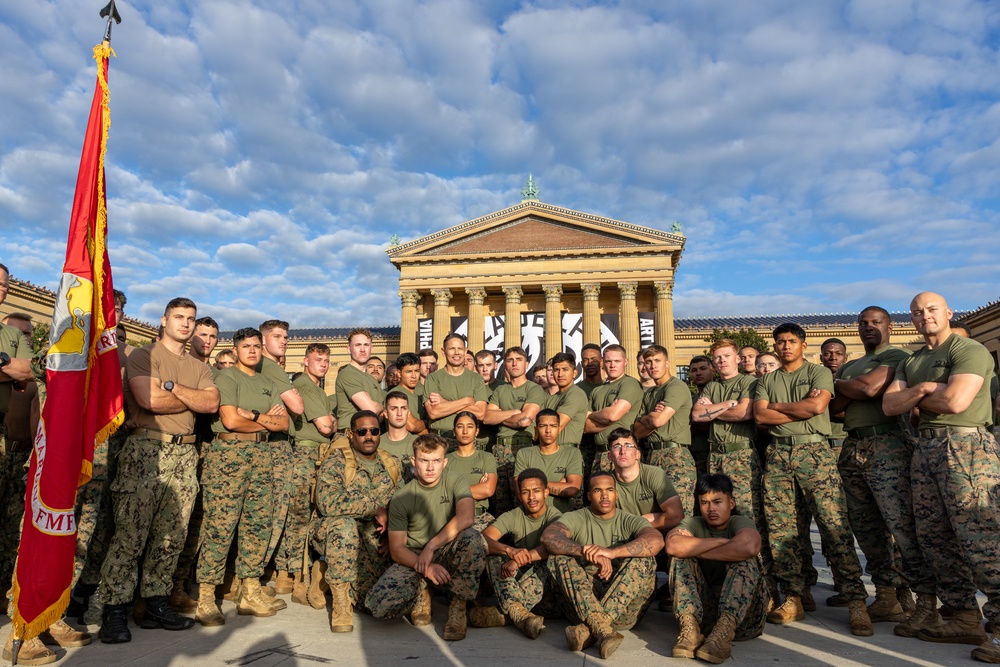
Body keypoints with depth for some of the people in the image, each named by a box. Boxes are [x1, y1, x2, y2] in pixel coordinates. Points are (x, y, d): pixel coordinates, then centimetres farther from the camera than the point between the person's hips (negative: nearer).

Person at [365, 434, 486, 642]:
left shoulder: (456, 483, -7)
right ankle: (421, 593, 9)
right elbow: (396, 548, -8)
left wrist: (431, 546, -28)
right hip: (413, 558, 1)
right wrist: (426, 568, -25)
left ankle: (458, 605, -13)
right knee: (380, 605, -25)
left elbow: (466, 518, -26)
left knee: (472, 539, -33)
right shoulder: (401, 498, -6)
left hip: (448, 555, -1)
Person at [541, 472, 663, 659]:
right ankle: (603, 630, -37)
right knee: (559, 557, -20)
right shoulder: (576, 518, 5)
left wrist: (612, 552, -31)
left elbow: (656, 540, -18)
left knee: (643, 560, -23)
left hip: (625, 606, 0)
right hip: (582, 604, 0)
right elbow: (549, 536, -17)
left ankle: (588, 629, -32)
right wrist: (587, 552, -33)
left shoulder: (629, 521, 6)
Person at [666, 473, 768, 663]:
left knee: (744, 560, -24)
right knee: (682, 557, -15)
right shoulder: (693, 524, 2)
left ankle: (724, 631, -40)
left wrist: (695, 550, -20)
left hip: (744, 611, -2)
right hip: (703, 609, 2)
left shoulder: (741, 522, -5)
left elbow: (749, 547, -32)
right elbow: (673, 545, -24)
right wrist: (723, 541, -20)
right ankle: (690, 626, -33)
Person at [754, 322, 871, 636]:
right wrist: (801, 409, -4)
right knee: (780, 529, 1)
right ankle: (793, 599, 8)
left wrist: (778, 406, 1)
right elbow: (759, 415, 1)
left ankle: (856, 602, -4)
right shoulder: (767, 380, 17)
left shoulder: (819, 372, 8)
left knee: (835, 525, -10)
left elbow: (817, 405, -10)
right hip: (778, 453, 4)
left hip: (814, 450, -3)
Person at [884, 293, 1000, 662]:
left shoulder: (970, 350, -3)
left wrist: (912, 396, 0)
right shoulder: (909, 362, 19)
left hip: (966, 445, -8)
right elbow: (889, 405, 8)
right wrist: (922, 388, -8)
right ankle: (965, 619, 18)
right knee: (934, 536, 8)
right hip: (926, 448, 8)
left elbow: (955, 401, -16)